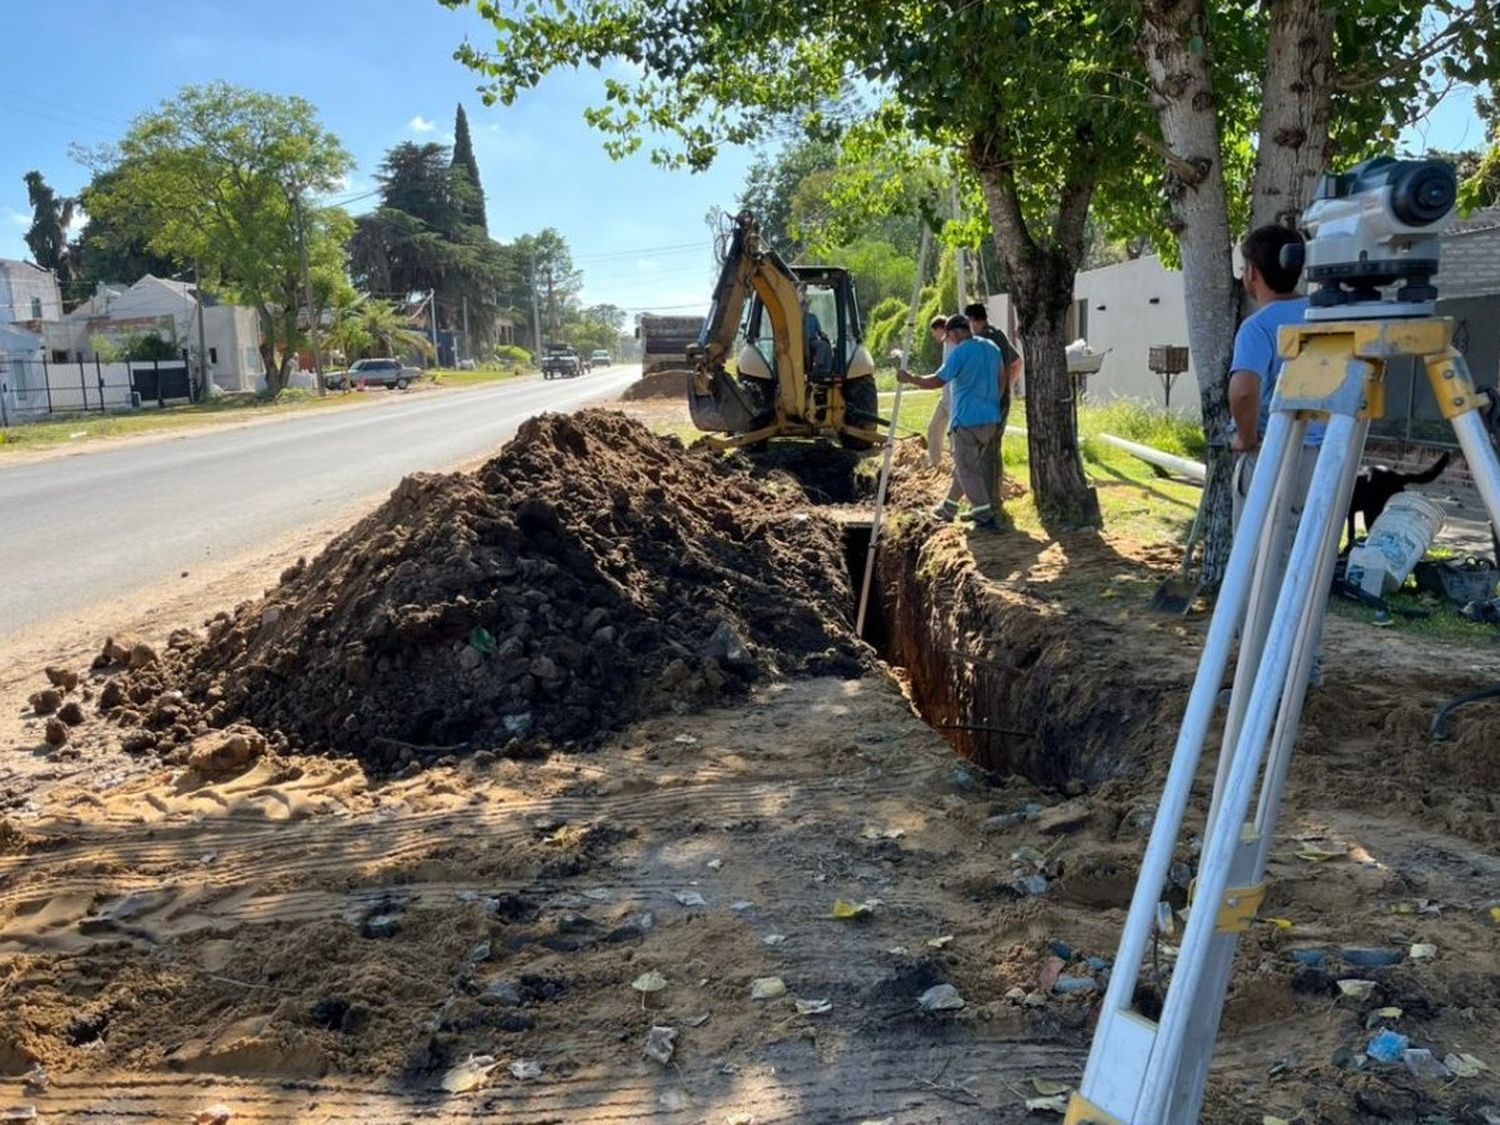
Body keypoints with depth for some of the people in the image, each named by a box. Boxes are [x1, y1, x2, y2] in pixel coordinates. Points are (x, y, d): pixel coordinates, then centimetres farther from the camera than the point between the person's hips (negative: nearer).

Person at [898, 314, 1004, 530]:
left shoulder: (961, 352, -13)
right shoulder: (992, 348, 12)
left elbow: (937, 381, -14)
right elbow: (1000, 382, 19)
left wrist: (910, 379, -3)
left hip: (968, 419, -8)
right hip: (991, 419, 8)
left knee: (967, 469, -2)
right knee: (964, 465, 16)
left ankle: (985, 518, -7)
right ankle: (948, 508, 25)